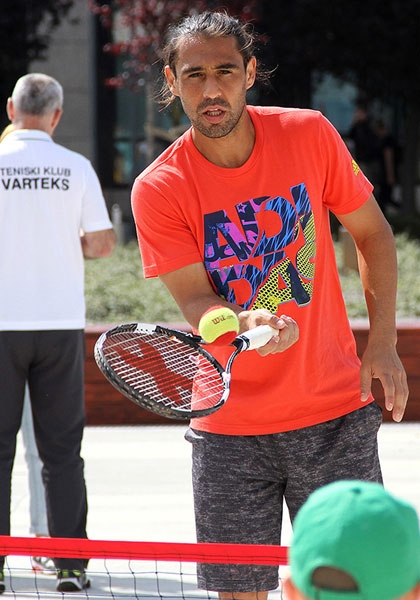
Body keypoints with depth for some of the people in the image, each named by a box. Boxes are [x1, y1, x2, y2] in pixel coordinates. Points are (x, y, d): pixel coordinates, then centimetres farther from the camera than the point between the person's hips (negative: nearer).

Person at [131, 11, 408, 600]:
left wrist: (383, 343, 0)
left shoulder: (310, 135, -4)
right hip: (230, 429, -1)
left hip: (334, 417, 1)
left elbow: (372, 232, 8)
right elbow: (196, 301, -13)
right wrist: (249, 324, -35)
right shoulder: (158, 190, -9)